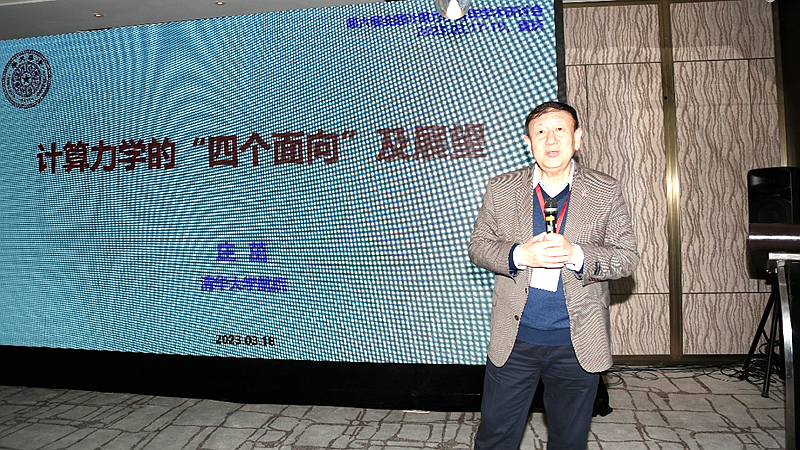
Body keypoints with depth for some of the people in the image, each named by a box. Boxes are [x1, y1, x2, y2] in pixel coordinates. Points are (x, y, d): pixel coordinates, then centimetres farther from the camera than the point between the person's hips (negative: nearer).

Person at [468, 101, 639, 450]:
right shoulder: (500, 190, 3)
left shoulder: (606, 192, 0)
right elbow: (477, 245, 3)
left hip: (578, 344, 0)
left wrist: (576, 255, -21)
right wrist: (519, 254, -18)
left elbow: (627, 257, -2)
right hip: (513, 340, 1)